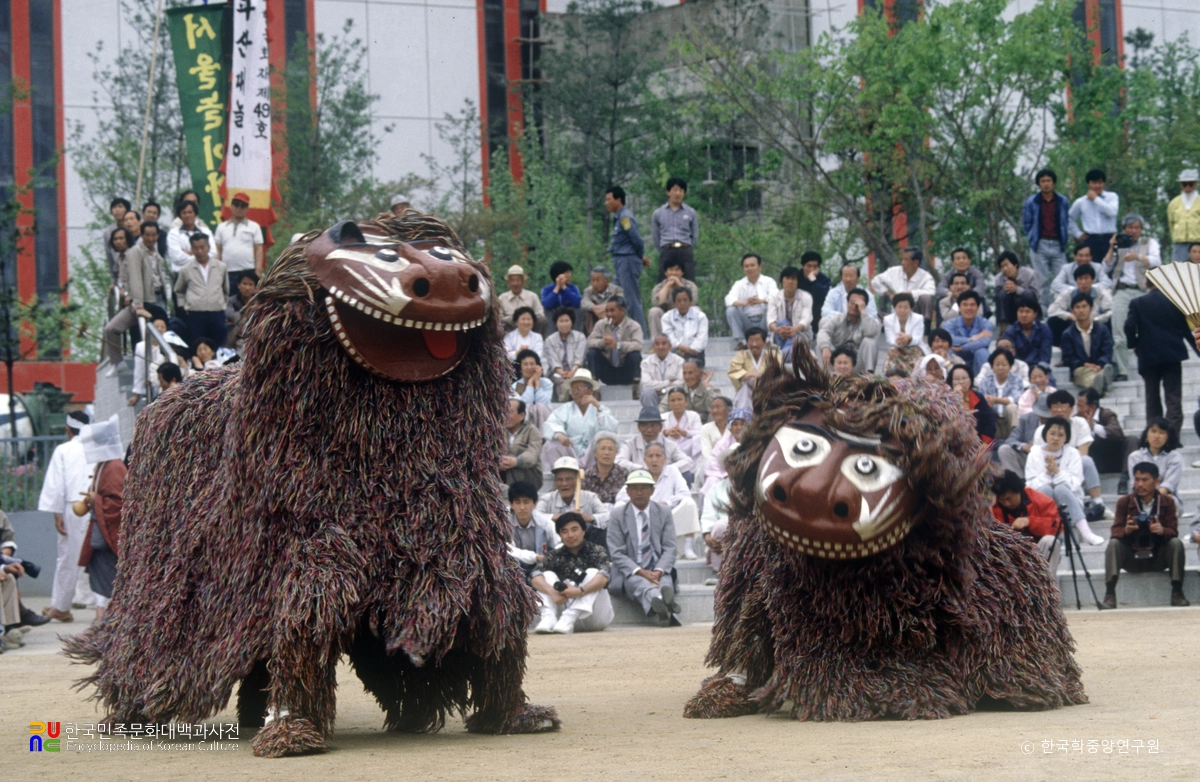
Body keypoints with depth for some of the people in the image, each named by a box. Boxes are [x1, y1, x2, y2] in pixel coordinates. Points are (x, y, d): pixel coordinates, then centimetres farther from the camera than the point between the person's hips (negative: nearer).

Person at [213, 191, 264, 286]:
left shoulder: (254, 227, 10)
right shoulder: (221, 227, 15)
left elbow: (259, 250, 4)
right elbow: (218, 250, 12)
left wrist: (258, 271, -6)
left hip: (248, 272, -2)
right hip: (228, 272, 2)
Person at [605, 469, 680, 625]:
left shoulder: (664, 513, 12)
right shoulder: (618, 514, 6)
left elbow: (670, 548, 6)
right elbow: (617, 553, -1)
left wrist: (659, 571, -15)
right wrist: (640, 572, -18)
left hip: (658, 572, 3)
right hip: (630, 573, -3)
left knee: (665, 581, -34)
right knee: (639, 583, -37)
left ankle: (663, 608, -70)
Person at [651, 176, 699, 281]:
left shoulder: (691, 213, 9)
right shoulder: (658, 213, 9)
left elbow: (695, 236, 14)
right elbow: (655, 238, 14)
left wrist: (686, 249, 9)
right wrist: (666, 251, 10)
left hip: (685, 252, 0)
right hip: (666, 252, 0)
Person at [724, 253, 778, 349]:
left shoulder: (768, 282, 7)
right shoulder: (739, 284, 10)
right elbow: (729, 300, -9)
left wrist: (761, 301, -36)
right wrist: (745, 303, -31)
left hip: (764, 321, -1)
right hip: (746, 322, 1)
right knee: (731, 310, -22)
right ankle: (740, 341, -22)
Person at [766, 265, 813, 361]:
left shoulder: (806, 297, -3)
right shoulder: (775, 296, 0)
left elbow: (806, 318, -19)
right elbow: (770, 318, -14)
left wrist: (795, 329, -43)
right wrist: (777, 329, -40)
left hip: (801, 333, -1)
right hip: (780, 336, 1)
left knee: (794, 338, -36)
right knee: (782, 322, -32)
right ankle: (787, 353, -49)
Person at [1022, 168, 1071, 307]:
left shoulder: (1063, 201, 7)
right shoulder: (1031, 202, 4)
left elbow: (1067, 222, 16)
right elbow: (1026, 224, 12)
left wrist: (1064, 241, 8)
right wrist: (1032, 240, 5)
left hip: (1058, 245, 1)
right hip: (1040, 246, -1)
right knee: (1042, 281, 0)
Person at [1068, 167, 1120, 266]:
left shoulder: (1112, 197, 6)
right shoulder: (1080, 202, 11)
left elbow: (1112, 212, -13)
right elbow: (1069, 219, 23)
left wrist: (1096, 199, -6)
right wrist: (1078, 234, 12)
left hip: (1109, 239, -1)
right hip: (1090, 240, 1)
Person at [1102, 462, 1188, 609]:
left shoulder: (1167, 502, -2)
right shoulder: (1124, 502, -3)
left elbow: (1173, 531, -8)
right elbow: (1116, 531, -10)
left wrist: (1162, 530, -33)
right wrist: (1126, 530, -34)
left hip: (1158, 557, 0)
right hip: (1132, 557, 0)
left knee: (1176, 543, -26)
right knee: (1113, 544, -26)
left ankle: (1177, 592, -22)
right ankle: (1110, 595, -35)